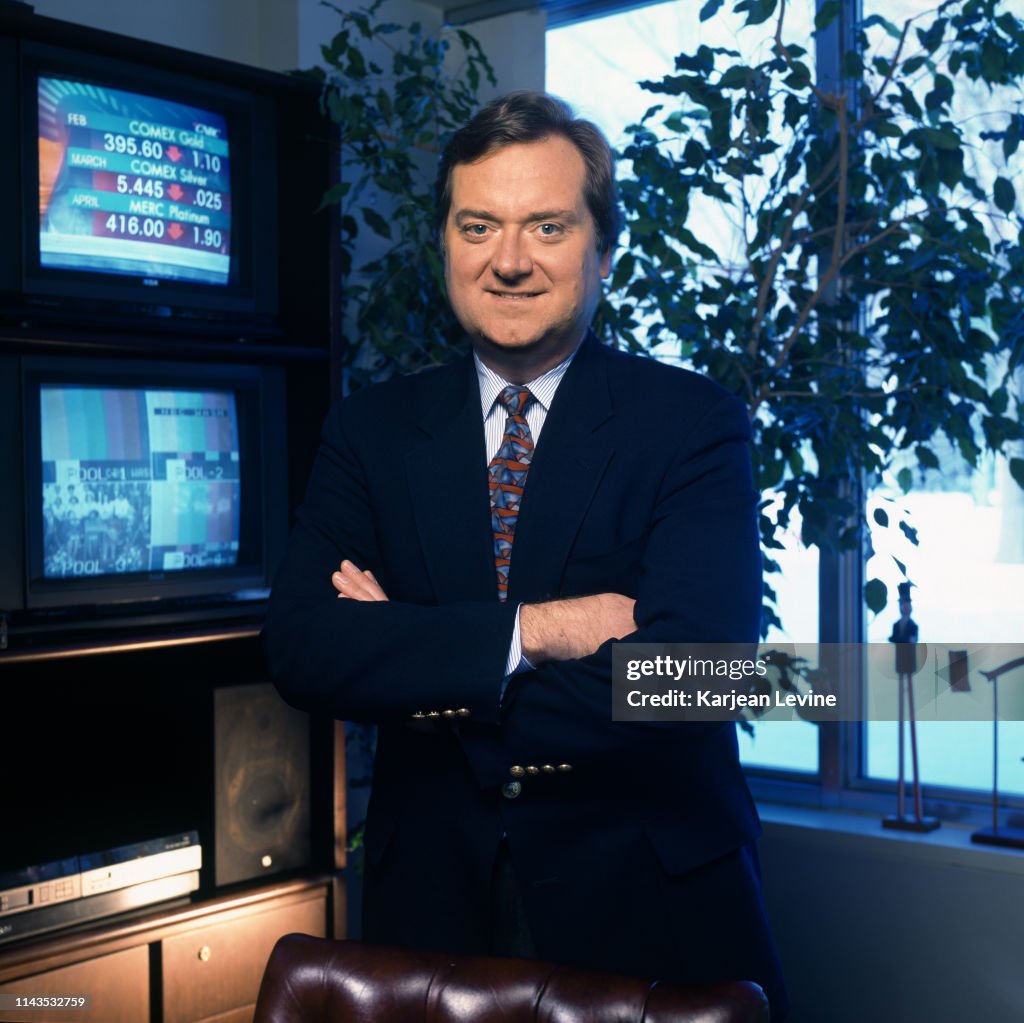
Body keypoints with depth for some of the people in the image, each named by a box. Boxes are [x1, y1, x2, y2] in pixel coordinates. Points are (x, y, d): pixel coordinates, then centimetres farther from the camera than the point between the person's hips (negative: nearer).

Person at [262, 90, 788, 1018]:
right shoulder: (371, 430, 2)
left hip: (652, 909, -2)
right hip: (434, 901, 2)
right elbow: (300, 647, -10)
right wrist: (525, 630, -22)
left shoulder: (694, 422, -8)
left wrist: (411, 666, -14)